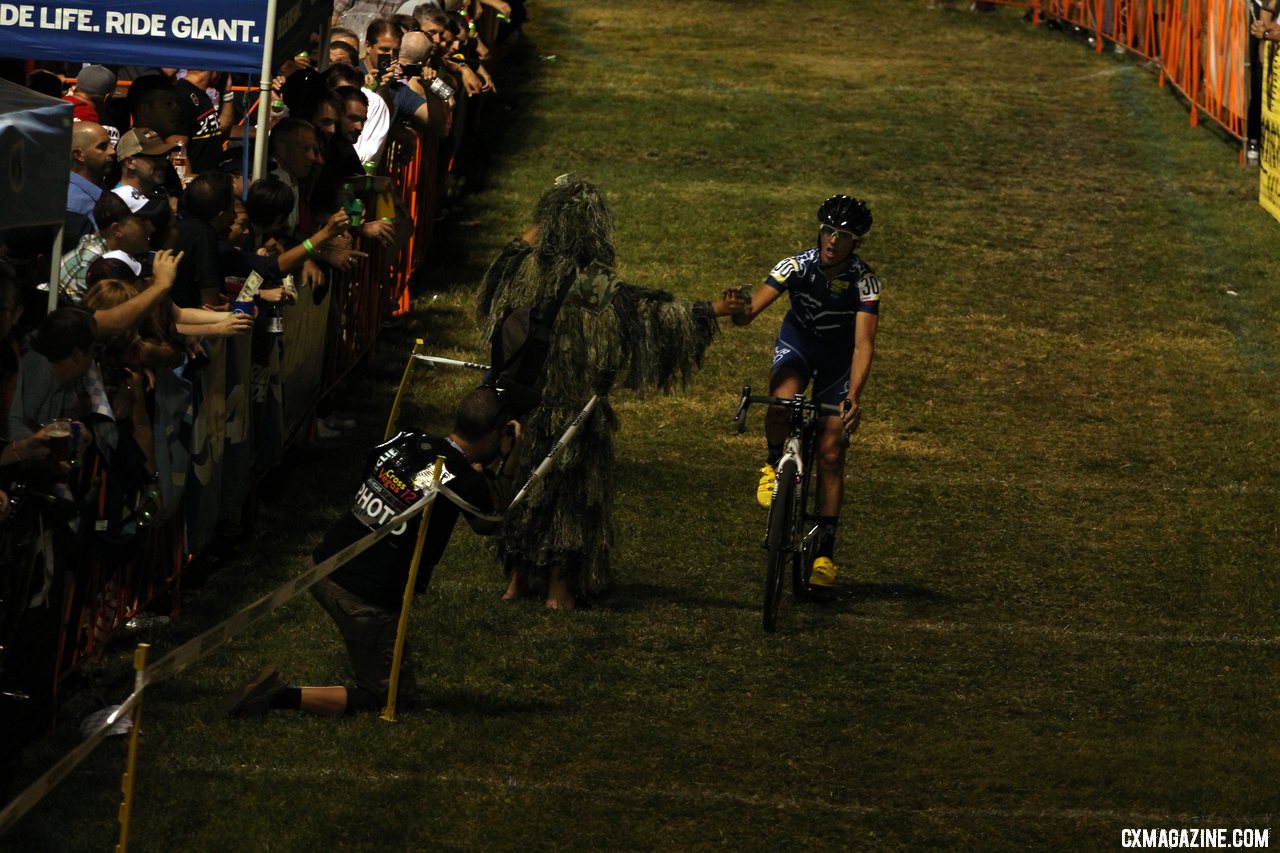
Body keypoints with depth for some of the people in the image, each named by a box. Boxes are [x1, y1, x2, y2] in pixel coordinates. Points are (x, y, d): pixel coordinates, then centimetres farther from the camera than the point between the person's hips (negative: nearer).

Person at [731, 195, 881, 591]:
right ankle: (774, 464, -2)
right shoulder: (797, 265, -26)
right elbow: (753, 308, -35)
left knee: (830, 453, -5)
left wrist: (853, 397, -49)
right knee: (781, 403, -34)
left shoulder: (864, 281, -29)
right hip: (797, 343, 0)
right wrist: (739, 310, -60)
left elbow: (863, 344, -35)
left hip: (838, 359, 0)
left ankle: (825, 551, 4)